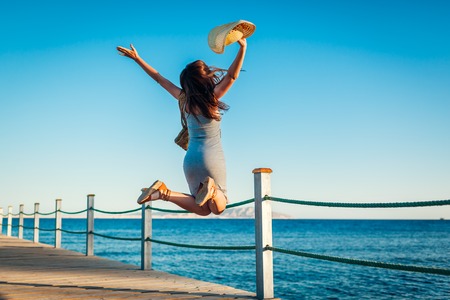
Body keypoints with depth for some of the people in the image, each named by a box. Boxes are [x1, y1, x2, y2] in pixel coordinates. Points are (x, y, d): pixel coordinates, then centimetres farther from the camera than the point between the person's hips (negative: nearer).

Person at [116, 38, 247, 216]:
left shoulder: (184, 98, 4)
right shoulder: (212, 97, -8)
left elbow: (159, 78, 12)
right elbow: (232, 76, -16)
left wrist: (136, 58, 21)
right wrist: (242, 47, -25)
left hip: (190, 159, 5)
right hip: (212, 158, -4)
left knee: (203, 210, 11)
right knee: (218, 207, 10)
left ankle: (163, 192, -12)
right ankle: (212, 189, -25)